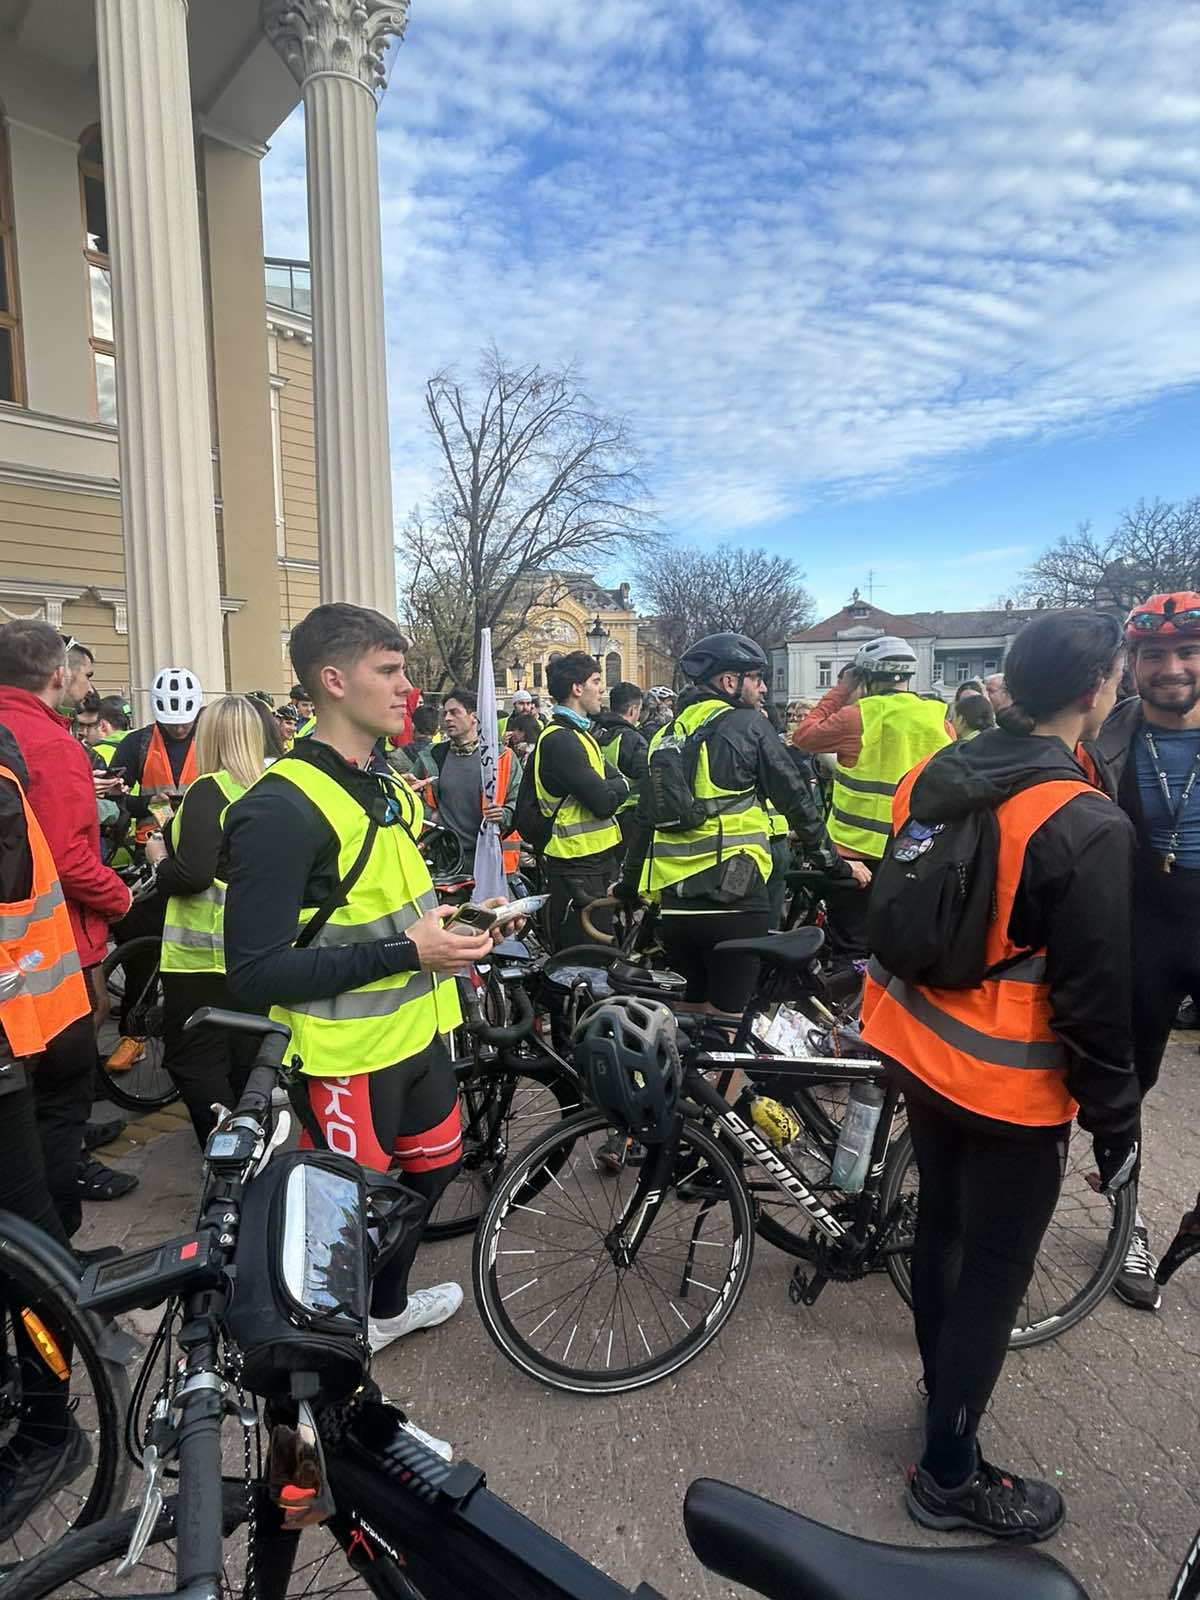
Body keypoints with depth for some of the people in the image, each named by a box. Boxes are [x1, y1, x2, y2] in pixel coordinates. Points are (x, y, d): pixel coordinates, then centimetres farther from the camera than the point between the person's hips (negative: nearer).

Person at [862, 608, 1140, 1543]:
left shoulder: (931, 776, -3)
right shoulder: (1086, 825, -24)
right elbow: (1097, 997, -19)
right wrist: (1117, 1124, -5)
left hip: (919, 1049, 7)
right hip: (1010, 1083, -7)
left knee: (941, 1215, 26)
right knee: (997, 1266, 11)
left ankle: (943, 1368, 49)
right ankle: (951, 1477, 29)